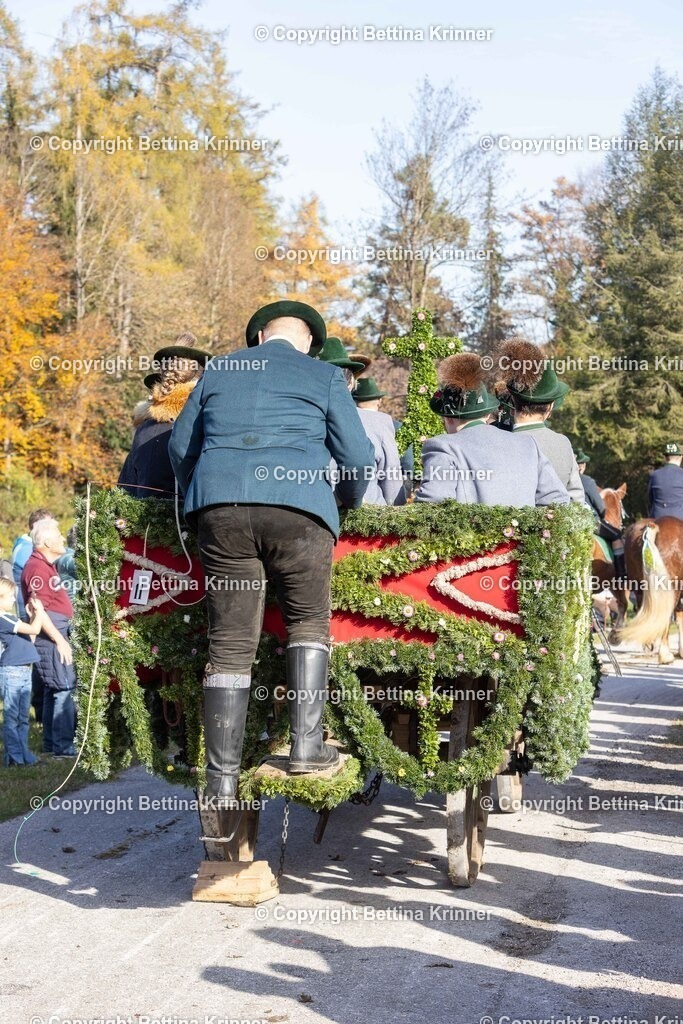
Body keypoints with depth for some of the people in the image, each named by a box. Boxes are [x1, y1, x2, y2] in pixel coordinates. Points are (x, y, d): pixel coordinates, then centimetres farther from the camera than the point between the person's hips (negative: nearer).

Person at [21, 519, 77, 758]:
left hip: (56, 635, 10)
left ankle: (51, 742, 23)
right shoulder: (37, 568, -16)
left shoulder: (46, 565, 16)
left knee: (53, 689, 15)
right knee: (65, 688, -10)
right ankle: (63, 745, -7)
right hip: (51, 637, -10)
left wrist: (62, 637, 22)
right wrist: (60, 640, -20)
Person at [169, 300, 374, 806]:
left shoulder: (219, 370, 22)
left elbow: (181, 446, 27)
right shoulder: (325, 377, 14)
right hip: (298, 508, -2)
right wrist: (349, 500, 29)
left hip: (220, 510, 2)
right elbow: (357, 456, 10)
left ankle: (222, 779, 2)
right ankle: (306, 744, 1)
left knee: (230, 643, 3)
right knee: (309, 622, 13)